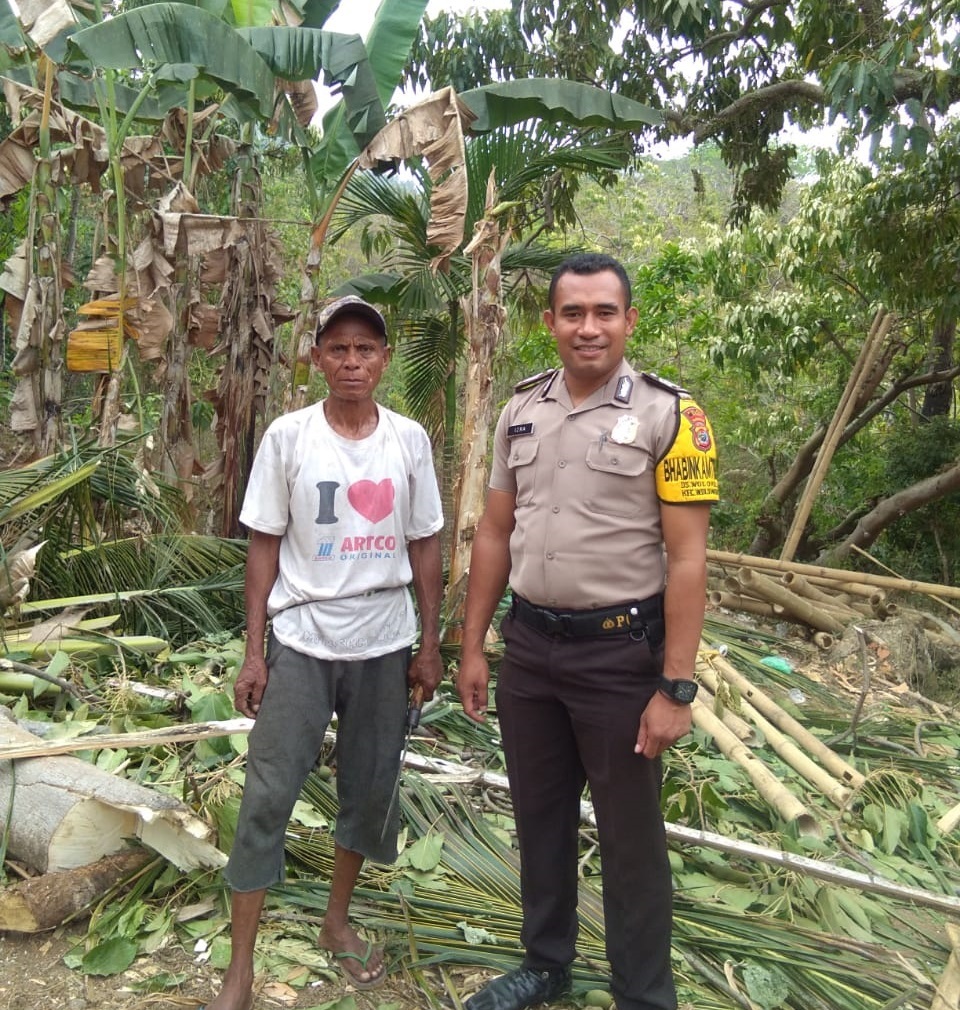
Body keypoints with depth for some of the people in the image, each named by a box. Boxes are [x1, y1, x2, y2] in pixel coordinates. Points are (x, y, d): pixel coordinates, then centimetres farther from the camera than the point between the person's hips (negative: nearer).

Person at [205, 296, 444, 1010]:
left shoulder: (410, 440, 0)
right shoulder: (288, 437, -4)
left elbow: (424, 548, 5)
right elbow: (264, 547, -1)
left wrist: (430, 646, 5)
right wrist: (252, 652, -3)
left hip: (384, 647, 2)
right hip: (301, 642, -2)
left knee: (371, 790, 13)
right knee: (268, 796, -1)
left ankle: (338, 921, 37)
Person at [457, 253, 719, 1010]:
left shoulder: (669, 415, -10)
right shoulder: (521, 412, 5)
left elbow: (687, 560, -12)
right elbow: (494, 535, 9)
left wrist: (676, 688, -15)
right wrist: (473, 647, 8)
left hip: (619, 653, -5)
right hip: (529, 646, 5)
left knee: (630, 834, 10)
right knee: (540, 817, 19)